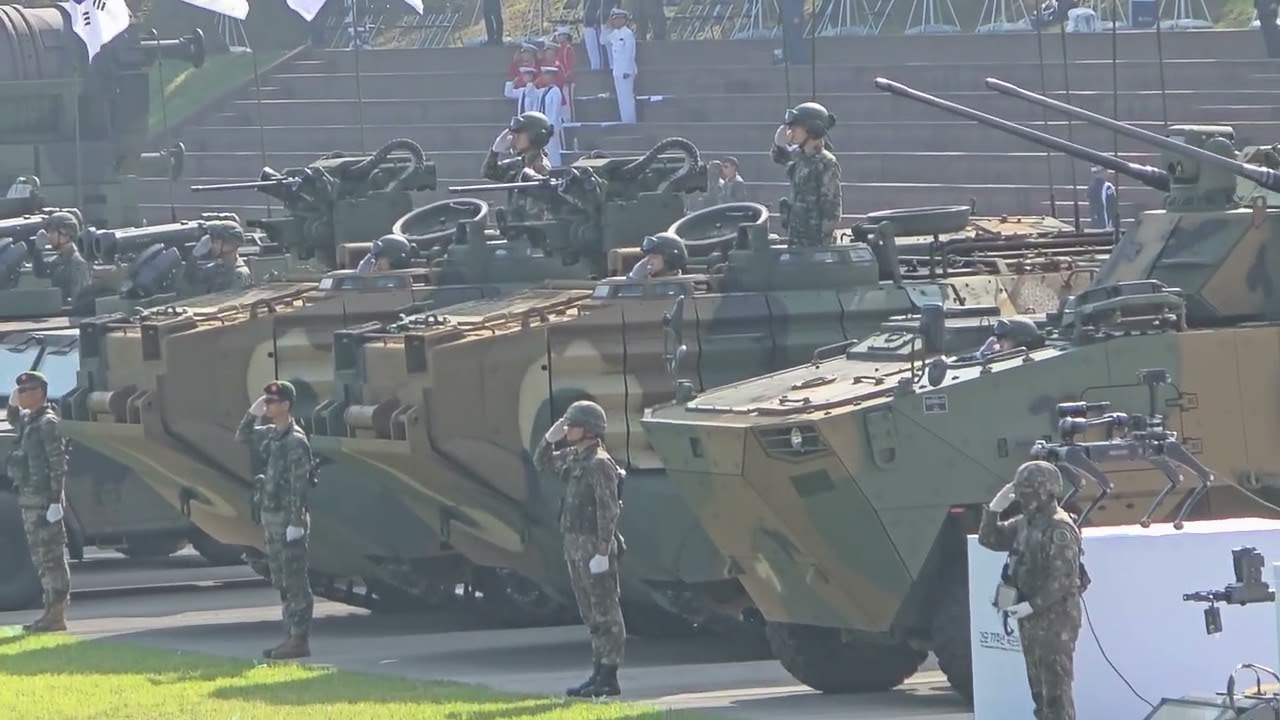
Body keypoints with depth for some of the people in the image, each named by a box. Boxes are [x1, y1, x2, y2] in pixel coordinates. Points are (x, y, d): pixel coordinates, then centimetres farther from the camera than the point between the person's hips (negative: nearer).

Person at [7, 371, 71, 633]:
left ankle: (57, 615, -8)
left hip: (44, 499, -10)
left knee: (51, 557, -8)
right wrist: (13, 405, 18)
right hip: (30, 498, 10)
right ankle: (52, 611, 18)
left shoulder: (47, 423, -12)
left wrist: (55, 500, -22)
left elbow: (58, 463, -17)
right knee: (40, 557, 13)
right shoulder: (29, 420, 15)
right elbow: (14, 423, 39)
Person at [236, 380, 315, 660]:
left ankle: (300, 640, -5)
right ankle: (292, 635, 17)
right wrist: (252, 414, 10)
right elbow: (242, 437, 27)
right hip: (271, 516, 9)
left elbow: (299, 485, -19)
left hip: (288, 519, -9)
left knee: (295, 581, -6)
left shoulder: (295, 441, -15)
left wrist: (296, 522, -22)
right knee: (281, 581, 12)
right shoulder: (270, 435, 11)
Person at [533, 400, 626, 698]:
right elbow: (541, 463, 27)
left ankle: (609, 678, -5)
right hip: (575, 546, 10)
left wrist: (602, 552, -24)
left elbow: (608, 511, -20)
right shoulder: (573, 458, 11)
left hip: (595, 547, -10)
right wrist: (550, 438, 8)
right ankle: (600, 674, 17)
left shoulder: (599, 464, -16)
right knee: (591, 614, 12)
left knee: (605, 612, -6)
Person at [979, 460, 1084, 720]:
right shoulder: (1025, 523, 12)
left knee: (1056, 688, -10)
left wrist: (1032, 605, -24)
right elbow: (989, 539, 20)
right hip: (1032, 617, 10)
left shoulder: (1060, 530, -17)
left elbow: (1063, 579, -22)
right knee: (1038, 686, 14)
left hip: (1056, 617, -10)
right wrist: (994, 509, 4)